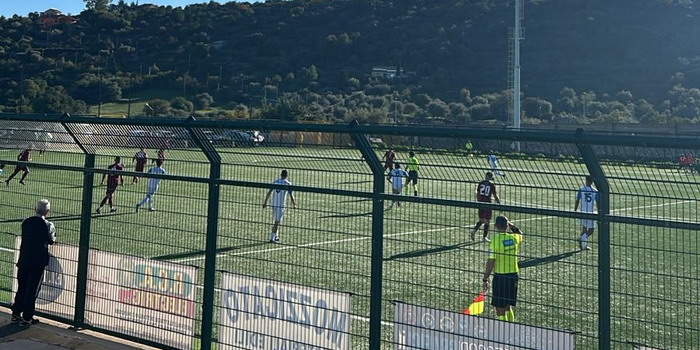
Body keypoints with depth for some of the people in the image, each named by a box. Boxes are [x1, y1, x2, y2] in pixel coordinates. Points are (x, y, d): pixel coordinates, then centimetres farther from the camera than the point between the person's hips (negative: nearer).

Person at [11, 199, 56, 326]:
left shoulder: (26, 222, 1)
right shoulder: (48, 225, -12)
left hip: (23, 261, 4)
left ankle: (16, 315, 22)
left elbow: (25, 237, 11)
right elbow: (52, 241, 1)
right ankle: (26, 318, 8)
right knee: (32, 291, 4)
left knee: (21, 288, 15)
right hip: (38, 262, -4)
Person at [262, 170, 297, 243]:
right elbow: (291, 195, -4)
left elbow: (269, 192, 4)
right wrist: (294, 204, 10)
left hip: (274, 204, 5)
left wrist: (265, 202, 8)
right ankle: (272, 238, -5)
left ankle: (276, 236, 25)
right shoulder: (288, 184, -4)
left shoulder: (275, 182, 8)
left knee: (276, 221, 20)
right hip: (281, 204, -5)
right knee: (277, 222, -2)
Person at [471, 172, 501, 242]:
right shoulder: (492, 185, -7)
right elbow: (495, 196, -4)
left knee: (481, 220, 17)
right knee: (487, 221, 7)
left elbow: (478, 194, 9)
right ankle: (484, 237, 8)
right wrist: (499, 203, 9)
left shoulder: (480, 183, 4)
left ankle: (474, 230, -7)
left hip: (481, 203, 4)